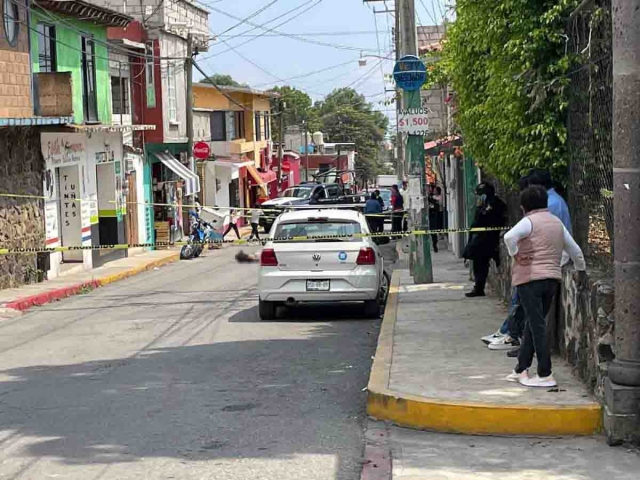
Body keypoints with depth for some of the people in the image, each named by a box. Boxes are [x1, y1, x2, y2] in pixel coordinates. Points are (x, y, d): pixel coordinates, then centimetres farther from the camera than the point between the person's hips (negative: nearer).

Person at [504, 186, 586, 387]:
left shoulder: (529, 221, -7)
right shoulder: (557, 222, 14)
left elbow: (509, 236, -27)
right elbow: (574, 249, 21)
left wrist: (515, 255, -11)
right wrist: (581, 270, 35)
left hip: (530, 278, -7)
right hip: (552, 279, 7)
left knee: (536, 325, -6)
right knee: (533, 324, 16)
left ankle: (545, 375, -8)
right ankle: (521, 369, 21)